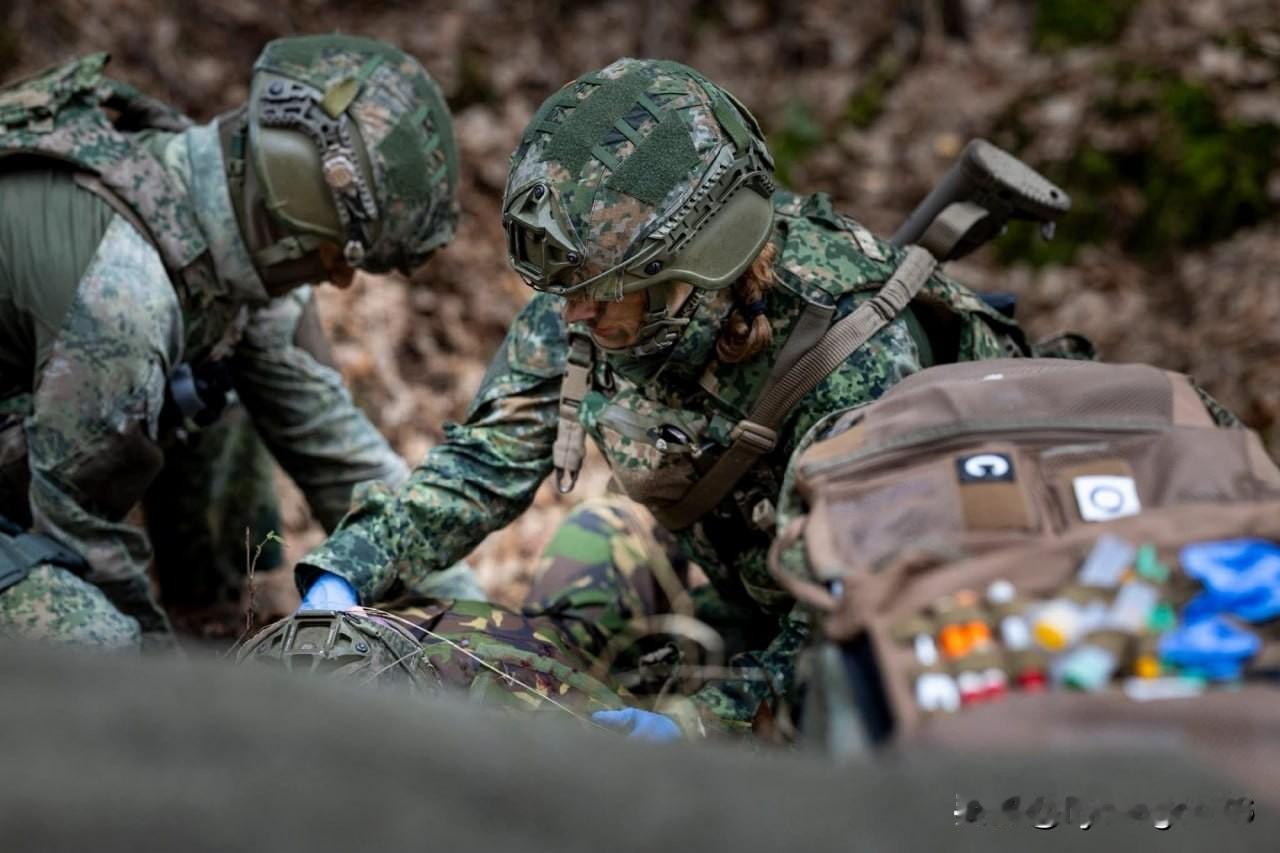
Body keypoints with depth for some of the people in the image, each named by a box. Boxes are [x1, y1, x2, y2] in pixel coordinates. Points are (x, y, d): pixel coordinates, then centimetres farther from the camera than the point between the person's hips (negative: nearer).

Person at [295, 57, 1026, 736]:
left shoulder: (863, 364, -37)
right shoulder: (577, 312, -20)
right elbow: (487, 458, -10)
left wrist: (703, 723, -45)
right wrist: (346, 577, -24)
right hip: (744, 577, 6)